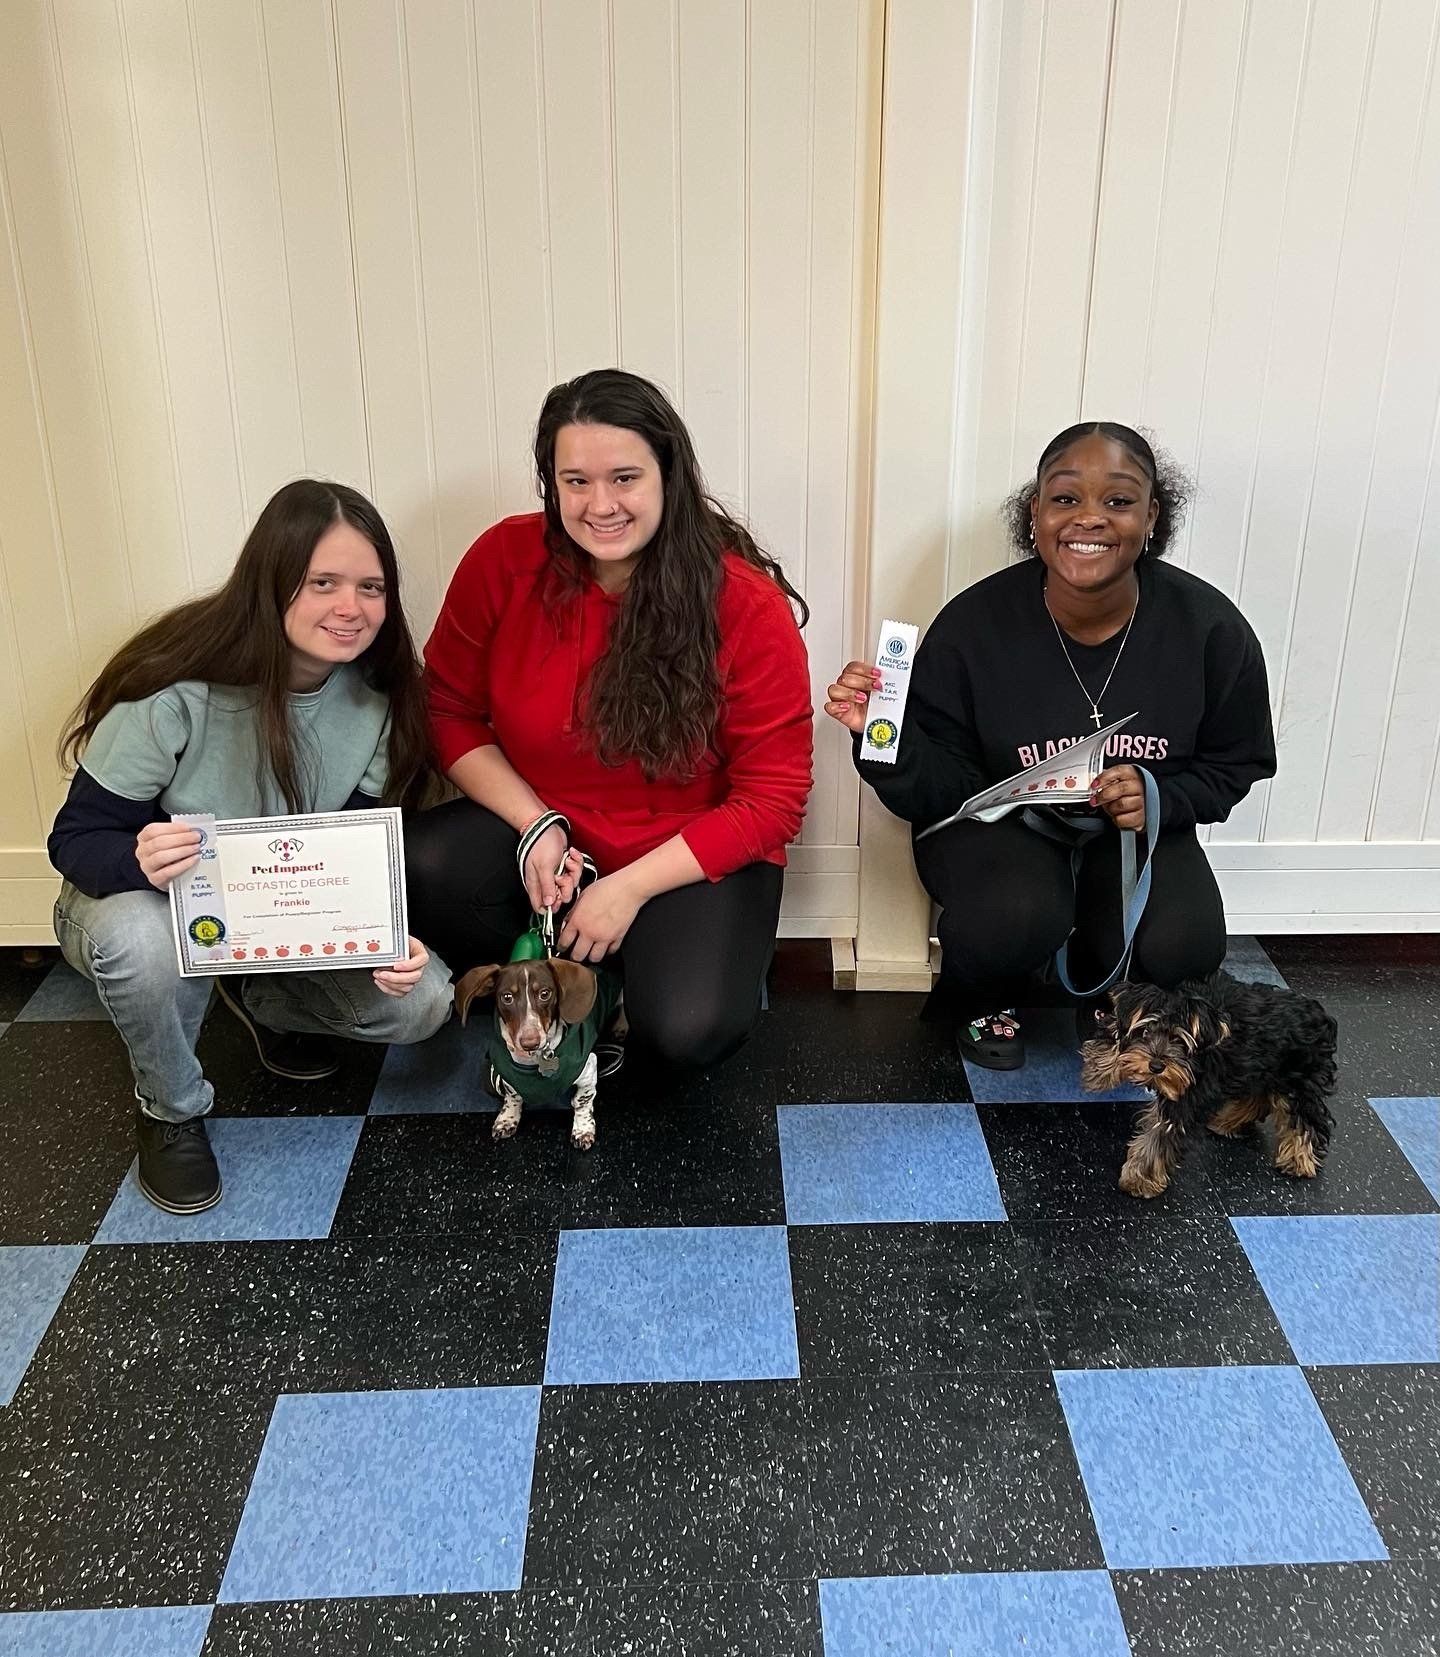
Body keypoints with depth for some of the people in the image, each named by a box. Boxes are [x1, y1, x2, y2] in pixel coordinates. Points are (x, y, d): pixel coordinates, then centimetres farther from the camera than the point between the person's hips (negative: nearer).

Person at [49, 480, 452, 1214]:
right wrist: (140, 862, -46)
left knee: (420, 999, -18)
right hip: (146, 906, -3)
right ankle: (170, 1110, -6)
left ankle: (261, 1001, 15)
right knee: (141, 939, -39)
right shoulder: (178, 689, -29)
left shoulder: (377, 699, -15)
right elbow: (76, 838, -21)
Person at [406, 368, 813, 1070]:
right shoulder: (503, 561, -10)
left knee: (690, 1030, -28)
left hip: (696, 855, -2)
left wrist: (629, 887, -17)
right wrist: (534, 825, -14)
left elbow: (771, 798, -13)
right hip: (540, 832, 3)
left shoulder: (747, 604, -16)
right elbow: (451, 713, 1)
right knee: (423, 869, -28)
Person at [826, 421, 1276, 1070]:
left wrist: (1162, 796, -19)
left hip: (1136, 828, 3)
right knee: (1015, 918, -34)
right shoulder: (974, 623, -18)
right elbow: (938, 792, -14)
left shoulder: (1210, 627, -12)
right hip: (996, 821, -2)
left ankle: (1102, 991, 16)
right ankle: (985, 1002, 7)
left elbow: (1233, 767, 2)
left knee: (1182, 949, -25)